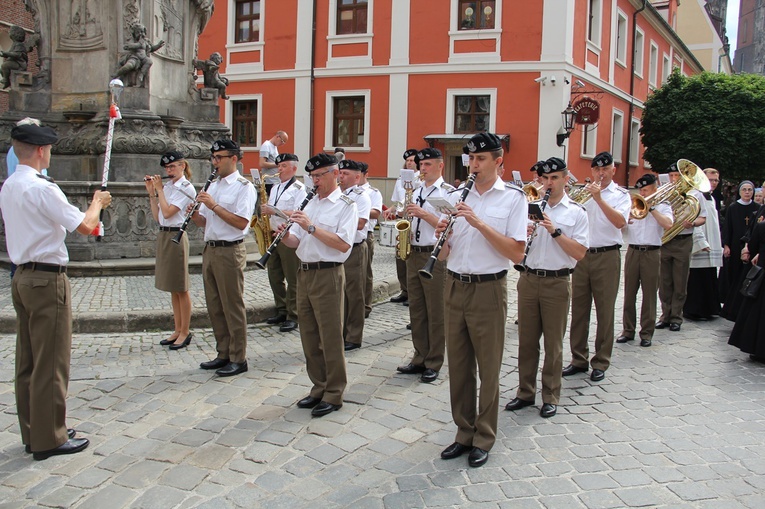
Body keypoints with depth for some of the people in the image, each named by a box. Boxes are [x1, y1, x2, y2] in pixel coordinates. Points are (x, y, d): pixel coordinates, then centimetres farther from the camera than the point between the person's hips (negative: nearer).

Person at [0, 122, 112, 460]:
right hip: (48, 280, -9)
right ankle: (49, 439, 7)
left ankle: (33, 432, 25)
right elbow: (85, 226, -17)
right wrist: (97, 202, 2)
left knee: (27, 361, 14)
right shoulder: (42, 188, -17)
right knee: (51, 362, -1)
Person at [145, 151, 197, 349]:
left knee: (181, 288, -1)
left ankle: (185, 332, 7)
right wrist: (152, 192, 7)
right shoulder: (168, 186, 12)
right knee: (173, 288, 12)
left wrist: (159, 189, -8)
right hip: (163, 236, 8)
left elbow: (167, 212, -18)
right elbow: (157, 216, 11)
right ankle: (177, 330, 20)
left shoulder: (186, 188, -9)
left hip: (176, 236, -8)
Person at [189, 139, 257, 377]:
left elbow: (241, 222, -18)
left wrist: (214, 206, -19)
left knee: (233, 307, -1)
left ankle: (238, 359, 8)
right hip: (210, 250, 8)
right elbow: (204, 222, 19)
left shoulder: (244, 187, -7)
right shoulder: (213, 186, 17)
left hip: (230, 252, -8)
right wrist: (195, 215, -3)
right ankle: (223, 354, 23)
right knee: (215, 306, 12)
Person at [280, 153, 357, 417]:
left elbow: (343, 245, -18)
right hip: (304, 273, 7)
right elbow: (296, 242, 13)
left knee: (330, 338, -1)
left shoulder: (346, 205, -5)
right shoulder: (309, 204, 16)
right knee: (309, 336, 13)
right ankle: (319, 387, 25)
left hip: (328, 275, -7)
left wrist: (311, 227, -21)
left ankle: (334, 394, 10)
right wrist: (284, 234, -9)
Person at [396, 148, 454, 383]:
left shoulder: (449, 192, -6)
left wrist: (424, 214, -19)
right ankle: (420, 358, 21)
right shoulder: (416, 192, 15)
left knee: (436, 313, 0)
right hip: (413, 254, 7)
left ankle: (434, 364, 9)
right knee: (416, 310, 11)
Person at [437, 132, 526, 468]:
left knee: (488, 368, 6)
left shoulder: (513, 197, -4)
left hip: (488, 290, -4)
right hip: (454, 287, 5)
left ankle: (484, 438, 20)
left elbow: (516, 253, -14)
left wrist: (479, 222, -20)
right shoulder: (457, 197, 9)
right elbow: (445, 253, 10)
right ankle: (464, 432, 25)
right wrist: (442, 234, -12)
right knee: (458, 366, 11)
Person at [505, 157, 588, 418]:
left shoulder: (576, 212, -1)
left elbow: (579, 253, -10)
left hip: (557, 282, -3)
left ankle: (550, 397, 17)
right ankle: (525, 392, 21)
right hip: (528, 279, 3)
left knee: (553, 343, 5)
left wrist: (555, 231, -18)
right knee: (526, 340, 9)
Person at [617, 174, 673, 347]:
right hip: (632, 251, 2)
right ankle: (628, 330, 12)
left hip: (651, 253, -2)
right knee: (629, 293, 4)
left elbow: (668, 224, -14)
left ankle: (647, 332, 9)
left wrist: (651, 208, -12)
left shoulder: (662, 206, 6)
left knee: (649, 294, 2)